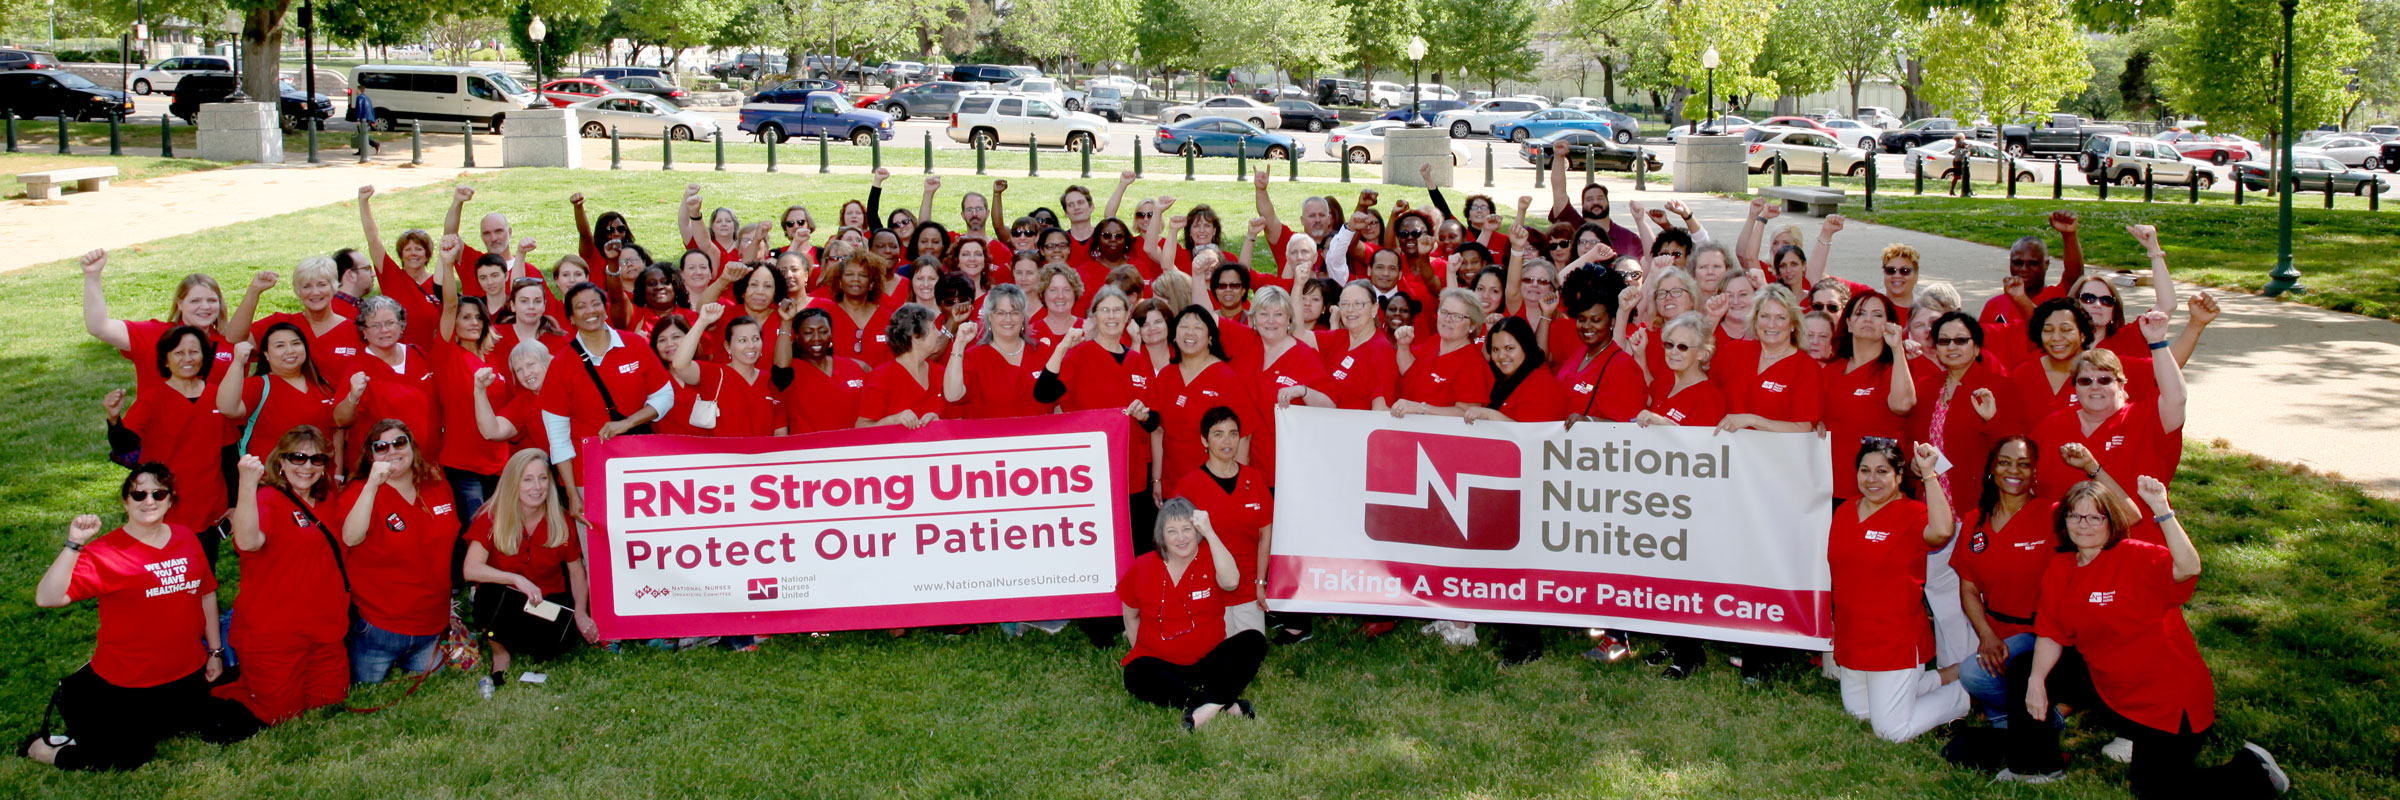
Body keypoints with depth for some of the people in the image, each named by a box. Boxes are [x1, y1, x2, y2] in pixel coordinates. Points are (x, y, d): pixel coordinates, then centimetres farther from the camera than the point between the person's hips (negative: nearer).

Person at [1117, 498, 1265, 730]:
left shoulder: (1211, 558, -3)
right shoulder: (1142, 568, 0)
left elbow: (1230, 582, -27)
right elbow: (1131, 617, 14)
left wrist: (1209, 532, -28)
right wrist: (1141, 651, 4)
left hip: (1208, 661, 0)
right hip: (1161, 663, 0)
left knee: (1254, 642, -24)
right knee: (1136, 675, -33)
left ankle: (1210, 705, -41)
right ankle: (1226, 705, -37)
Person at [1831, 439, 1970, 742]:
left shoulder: (1912, 514, -14)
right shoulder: (1844, 512, 5)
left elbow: (1942, 531, -38)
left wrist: (1928, 474, -34)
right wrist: (1832, 617, 16)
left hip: (1896, 641, -7)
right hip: (1851, 638, 7)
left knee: (1892, 730, -3)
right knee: (1858, 712, 21)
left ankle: (1965, 692, 19)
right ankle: (1943, 678, 33)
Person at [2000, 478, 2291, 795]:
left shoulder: (2138, 559, -22)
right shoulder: (2060, 570, -3)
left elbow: (2189, 568, -43)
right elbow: (2051, 635, 1)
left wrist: (2161, 509, -51)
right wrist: (2036, 680, -13)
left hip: (2170, 698, -7)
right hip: (2107, 685, 7)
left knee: (2156, 789, -2)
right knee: (2023, 672, 5)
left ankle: (2252, 770, 23)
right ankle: (2039, 767, 23)